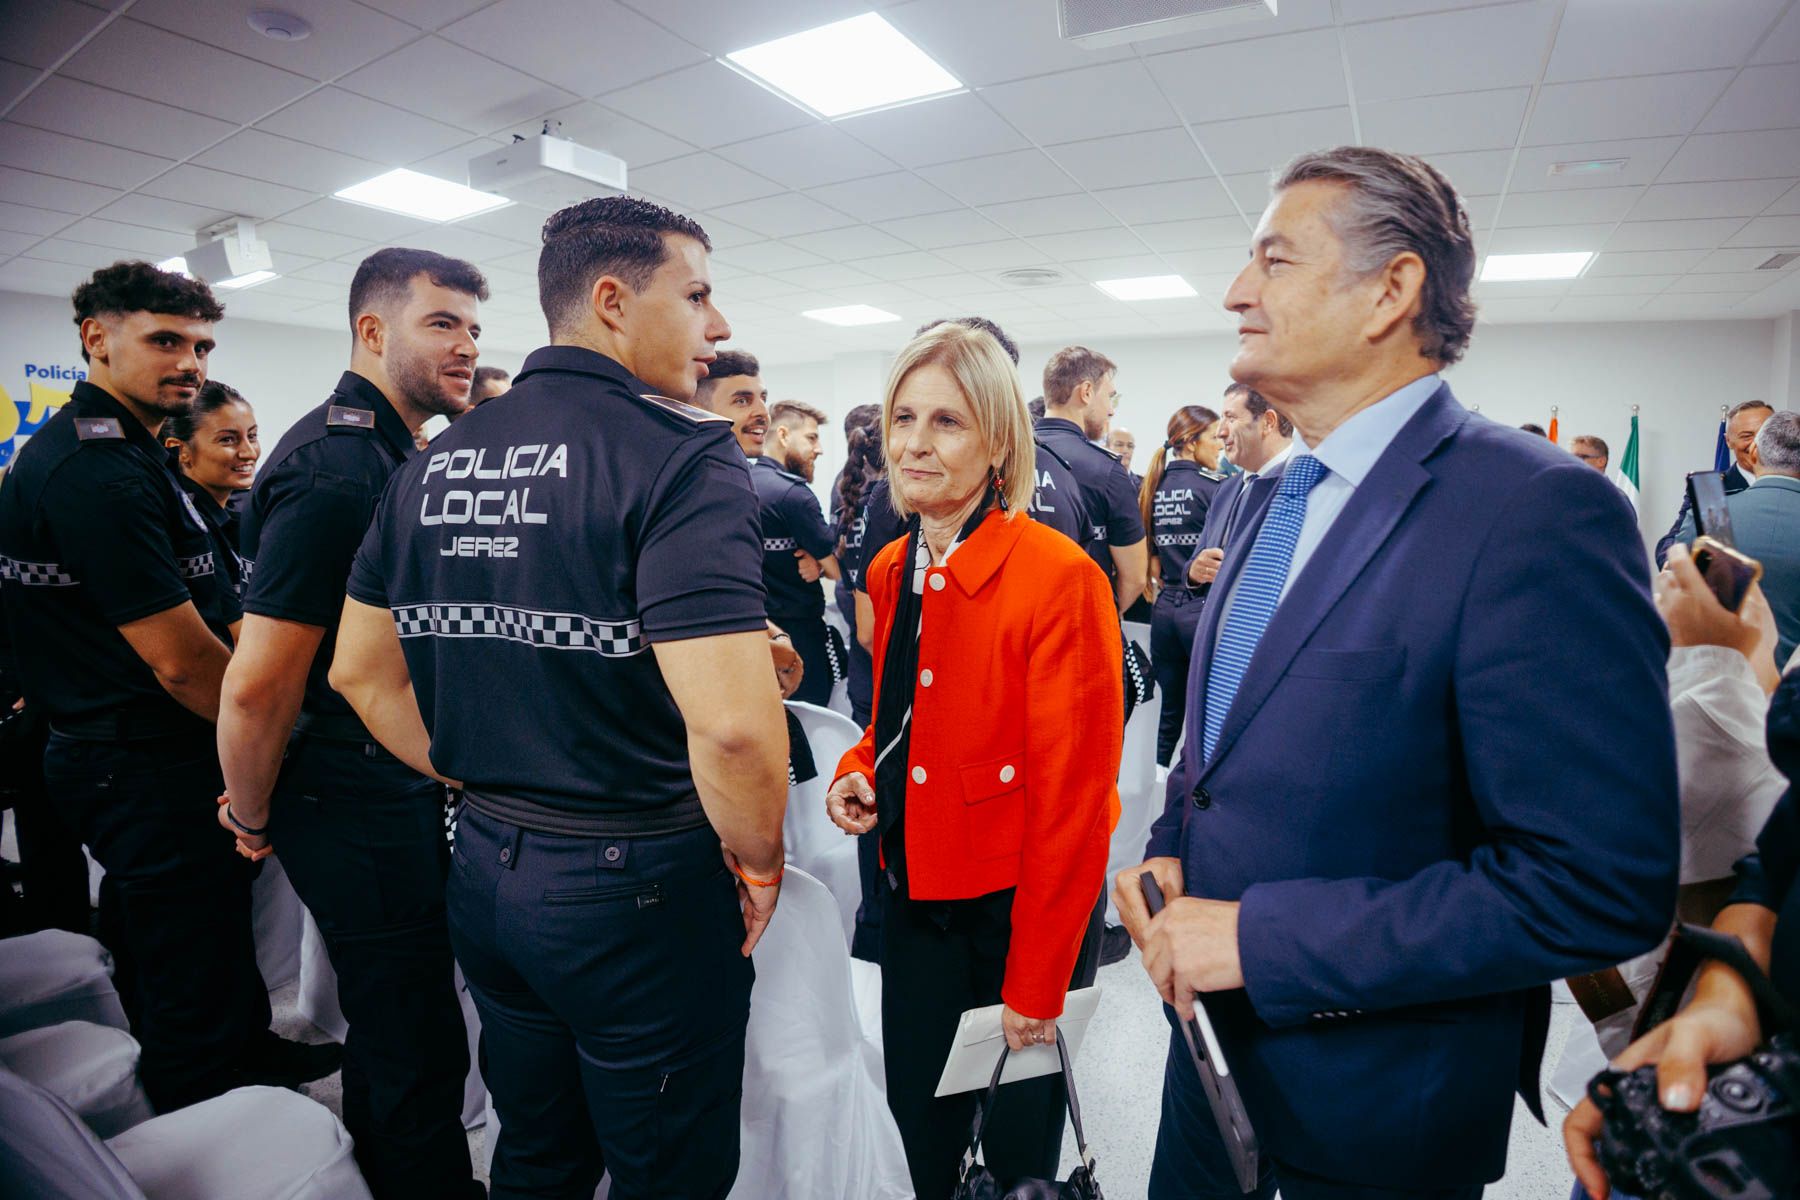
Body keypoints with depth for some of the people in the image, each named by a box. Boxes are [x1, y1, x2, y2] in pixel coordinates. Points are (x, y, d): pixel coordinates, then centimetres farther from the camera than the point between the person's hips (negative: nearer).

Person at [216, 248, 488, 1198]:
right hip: (358, 807, -10)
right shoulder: (335, 470, -22)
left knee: (391, 1020, 25)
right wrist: (253, 819, -9)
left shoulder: (393, 455, 10)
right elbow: (257, 684, -24)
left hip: (401, 788, 10)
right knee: (418, 1045, 5)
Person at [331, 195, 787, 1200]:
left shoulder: (436, 461, 5)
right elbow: (732, 723, -29)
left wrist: (483, 781, 14)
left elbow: (361, 672, 10)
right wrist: (759, 857, -11)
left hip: (487, 867, 7)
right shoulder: (683, 458, -19)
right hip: (640, 886, -7)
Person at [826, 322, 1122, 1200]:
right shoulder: (890, 572, 1)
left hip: (1026, 904, -5)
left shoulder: (1059, 577, -20)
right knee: (918, 1127, 21)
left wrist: (1036, 986, -14)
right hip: (916, 893, 6)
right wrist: (859, 770, -6)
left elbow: (1073, 797, -18)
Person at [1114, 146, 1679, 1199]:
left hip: (1376, 1107, -6)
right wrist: (1169, 847, -4)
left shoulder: (1541, 511, -22)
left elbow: (1604, 885, -25)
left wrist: (1260, 937, -24)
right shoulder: (1287, 499, 3)